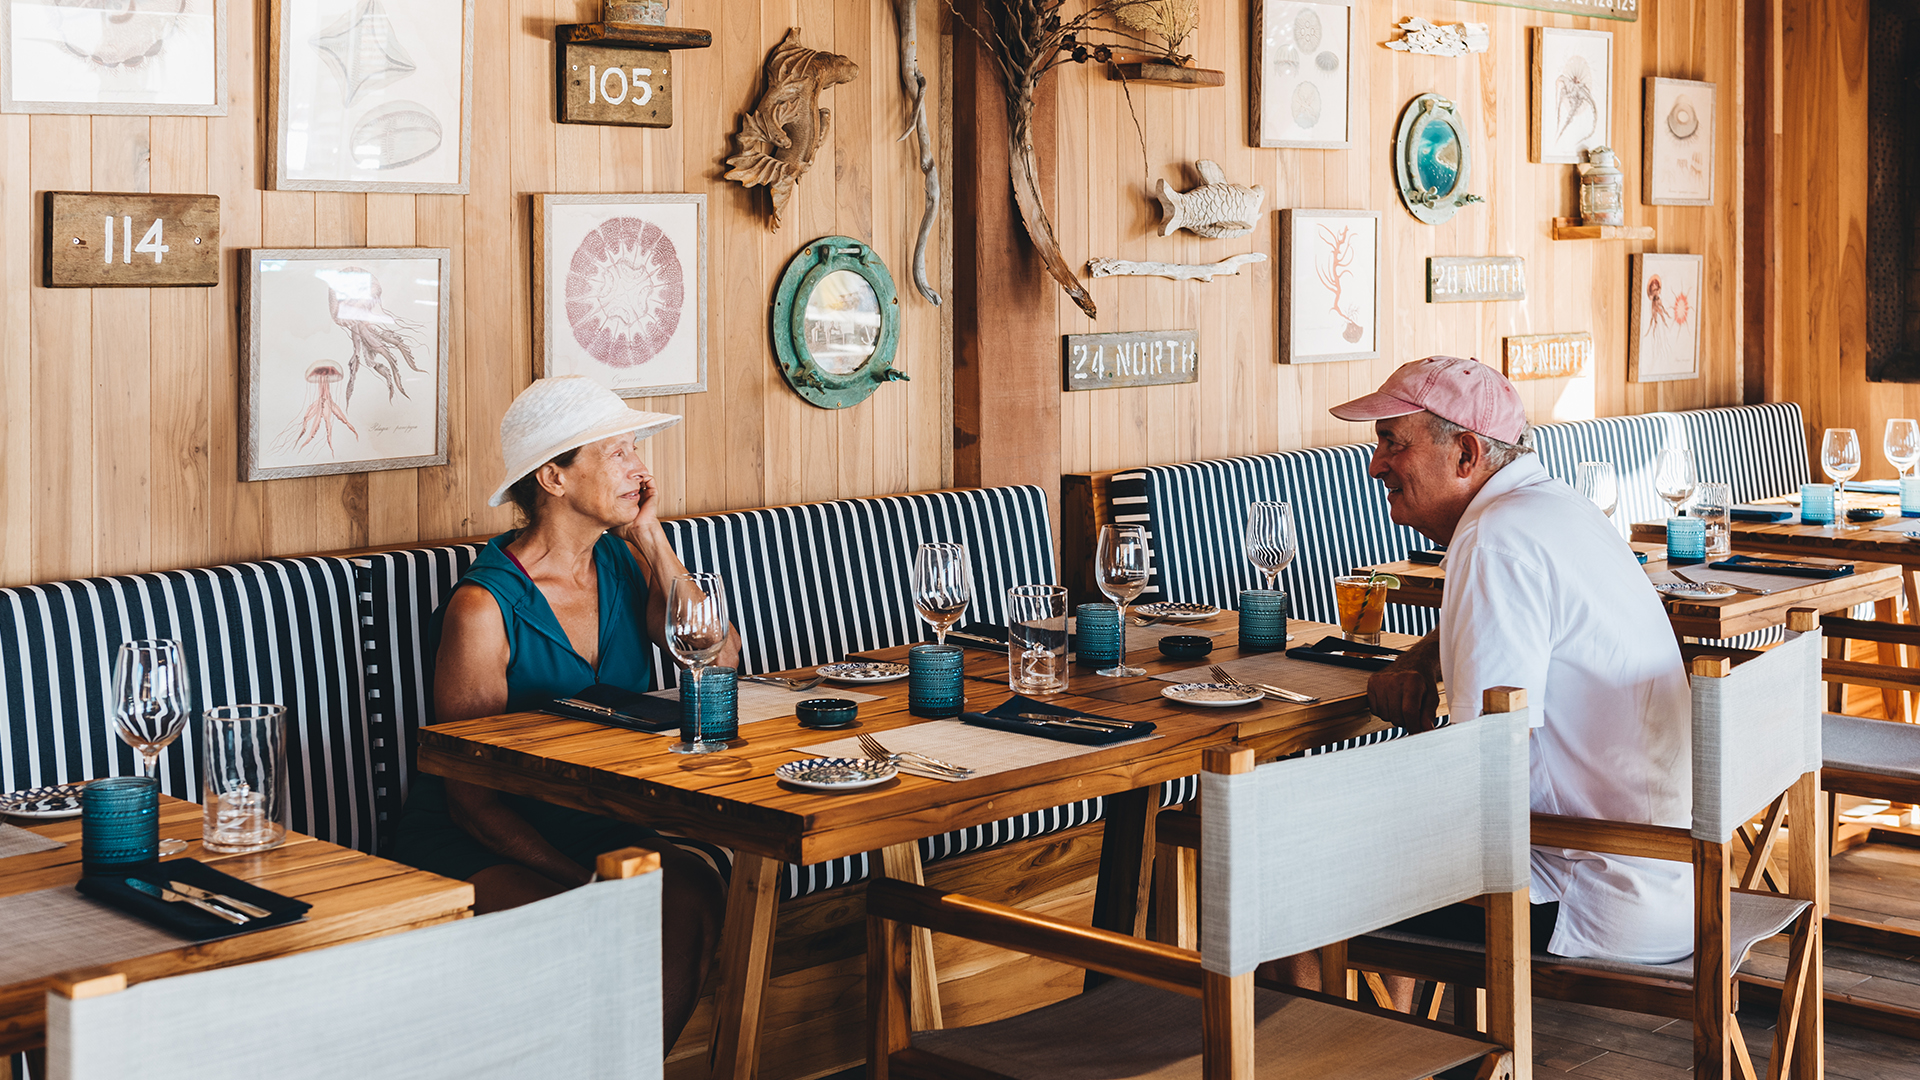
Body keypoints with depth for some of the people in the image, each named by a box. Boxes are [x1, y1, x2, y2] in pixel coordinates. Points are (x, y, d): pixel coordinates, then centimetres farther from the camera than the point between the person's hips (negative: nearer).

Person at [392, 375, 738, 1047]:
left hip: (598, 832, 6)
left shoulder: (621, 563, 5)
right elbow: (470, 799, -15)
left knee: (694, 891, -23)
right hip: (479, 849, -6)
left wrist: (649, 538, -9)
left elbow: (719, 660, -7)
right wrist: (582, 878, -25)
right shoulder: (485, 606, -15)